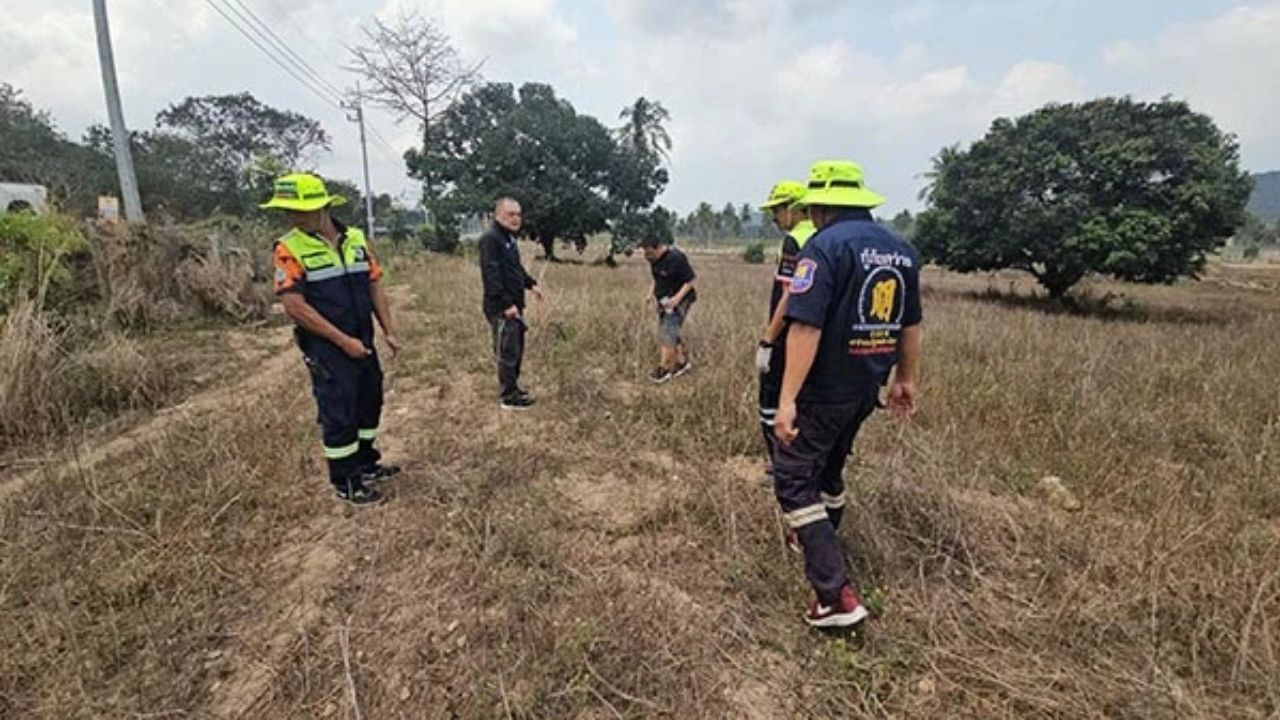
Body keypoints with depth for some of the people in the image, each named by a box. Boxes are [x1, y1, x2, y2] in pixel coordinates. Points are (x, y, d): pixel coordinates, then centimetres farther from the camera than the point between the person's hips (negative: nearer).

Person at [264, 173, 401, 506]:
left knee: (370, 402, 16)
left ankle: (366, 462, 36)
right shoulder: (289, 249, -11)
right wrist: (343, 341, -19)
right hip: (326, 348, -5)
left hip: (364, 342, 5)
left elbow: (374, 287, 8)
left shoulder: (357, 239, 2)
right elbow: (294, 305, -16)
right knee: (339, 413, 2)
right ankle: (345, 482, 18)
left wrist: (389, 331, 2)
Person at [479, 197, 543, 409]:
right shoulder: (490, 239, -15)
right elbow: (491, 275, -23)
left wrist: (531, 284, 13)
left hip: (514, 305, 10)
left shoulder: (510, 238, 16)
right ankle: (508, 398, 9)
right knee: (508, 352, -2)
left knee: (517, 350, 17)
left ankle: (513, 388, 31)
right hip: (501, 308, -10)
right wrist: (506, 304, -26)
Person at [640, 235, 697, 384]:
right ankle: (682, 362, 25)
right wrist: (651, 293, 5)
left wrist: (677, 298, -27)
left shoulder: (676, 258, -22)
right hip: (663, 300, 8)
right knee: (672, 332, 12)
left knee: (668, 333, -11)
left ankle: (664, 368, -4)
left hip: (678, 300, -8)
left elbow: (690, 280, -18)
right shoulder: (654, 259, 3)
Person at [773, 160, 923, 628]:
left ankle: (836, 595, -2)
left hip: (825, 390, -8)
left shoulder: (825, 245, -16)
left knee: (794, 480, 1)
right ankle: (821, 546, 44)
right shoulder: (902, 250, 9)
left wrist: (787, 400, -24)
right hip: (867, 388, 8)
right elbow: (909, 326, 15)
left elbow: (806, 327, -25)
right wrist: (906, 379, 26)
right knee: (828, 468, 25)